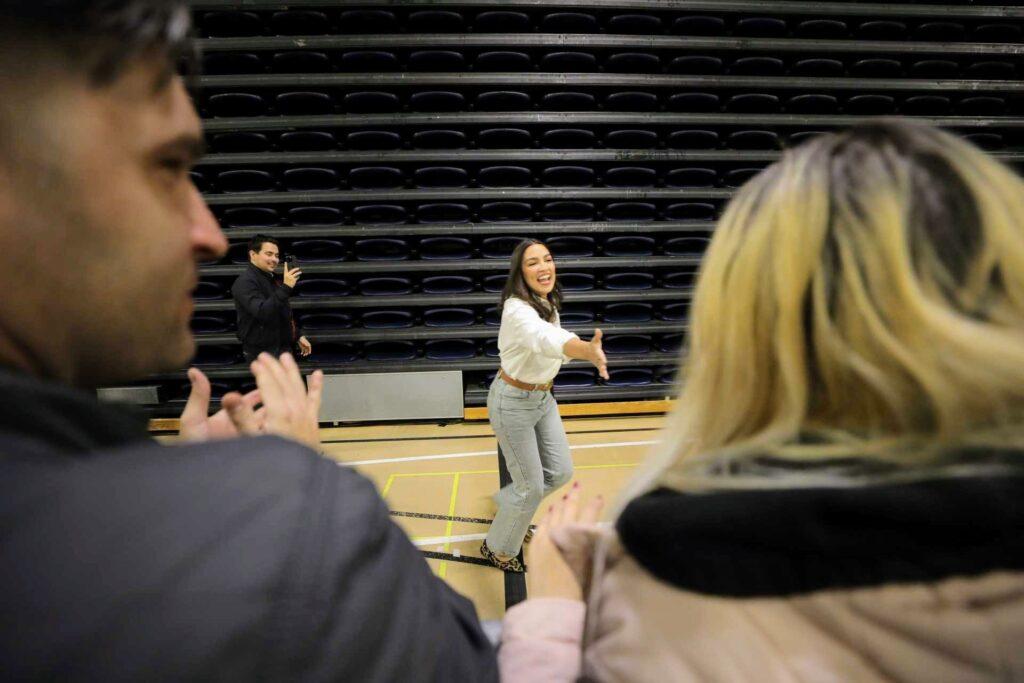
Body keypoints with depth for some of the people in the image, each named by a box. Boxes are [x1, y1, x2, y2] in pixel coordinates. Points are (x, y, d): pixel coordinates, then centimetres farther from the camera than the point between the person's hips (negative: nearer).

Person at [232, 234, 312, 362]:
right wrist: (285, 288, -33)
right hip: (262, 353, -10)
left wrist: (298, 336, 19)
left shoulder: (270, 279, 17)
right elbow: (262, 312, -30)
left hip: (282, 348, 10)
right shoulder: (246, 282, -14)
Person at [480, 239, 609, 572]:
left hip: (543, 398, 8)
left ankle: (508, 504, 42)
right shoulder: (518, 309, -30)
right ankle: (497, 548, 30)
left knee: (560, 472, 15)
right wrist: (589, 350, -71)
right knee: (532, 487, 3)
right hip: (513, 403, -8)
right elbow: (546, 338, -52)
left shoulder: (549, 303, -2)